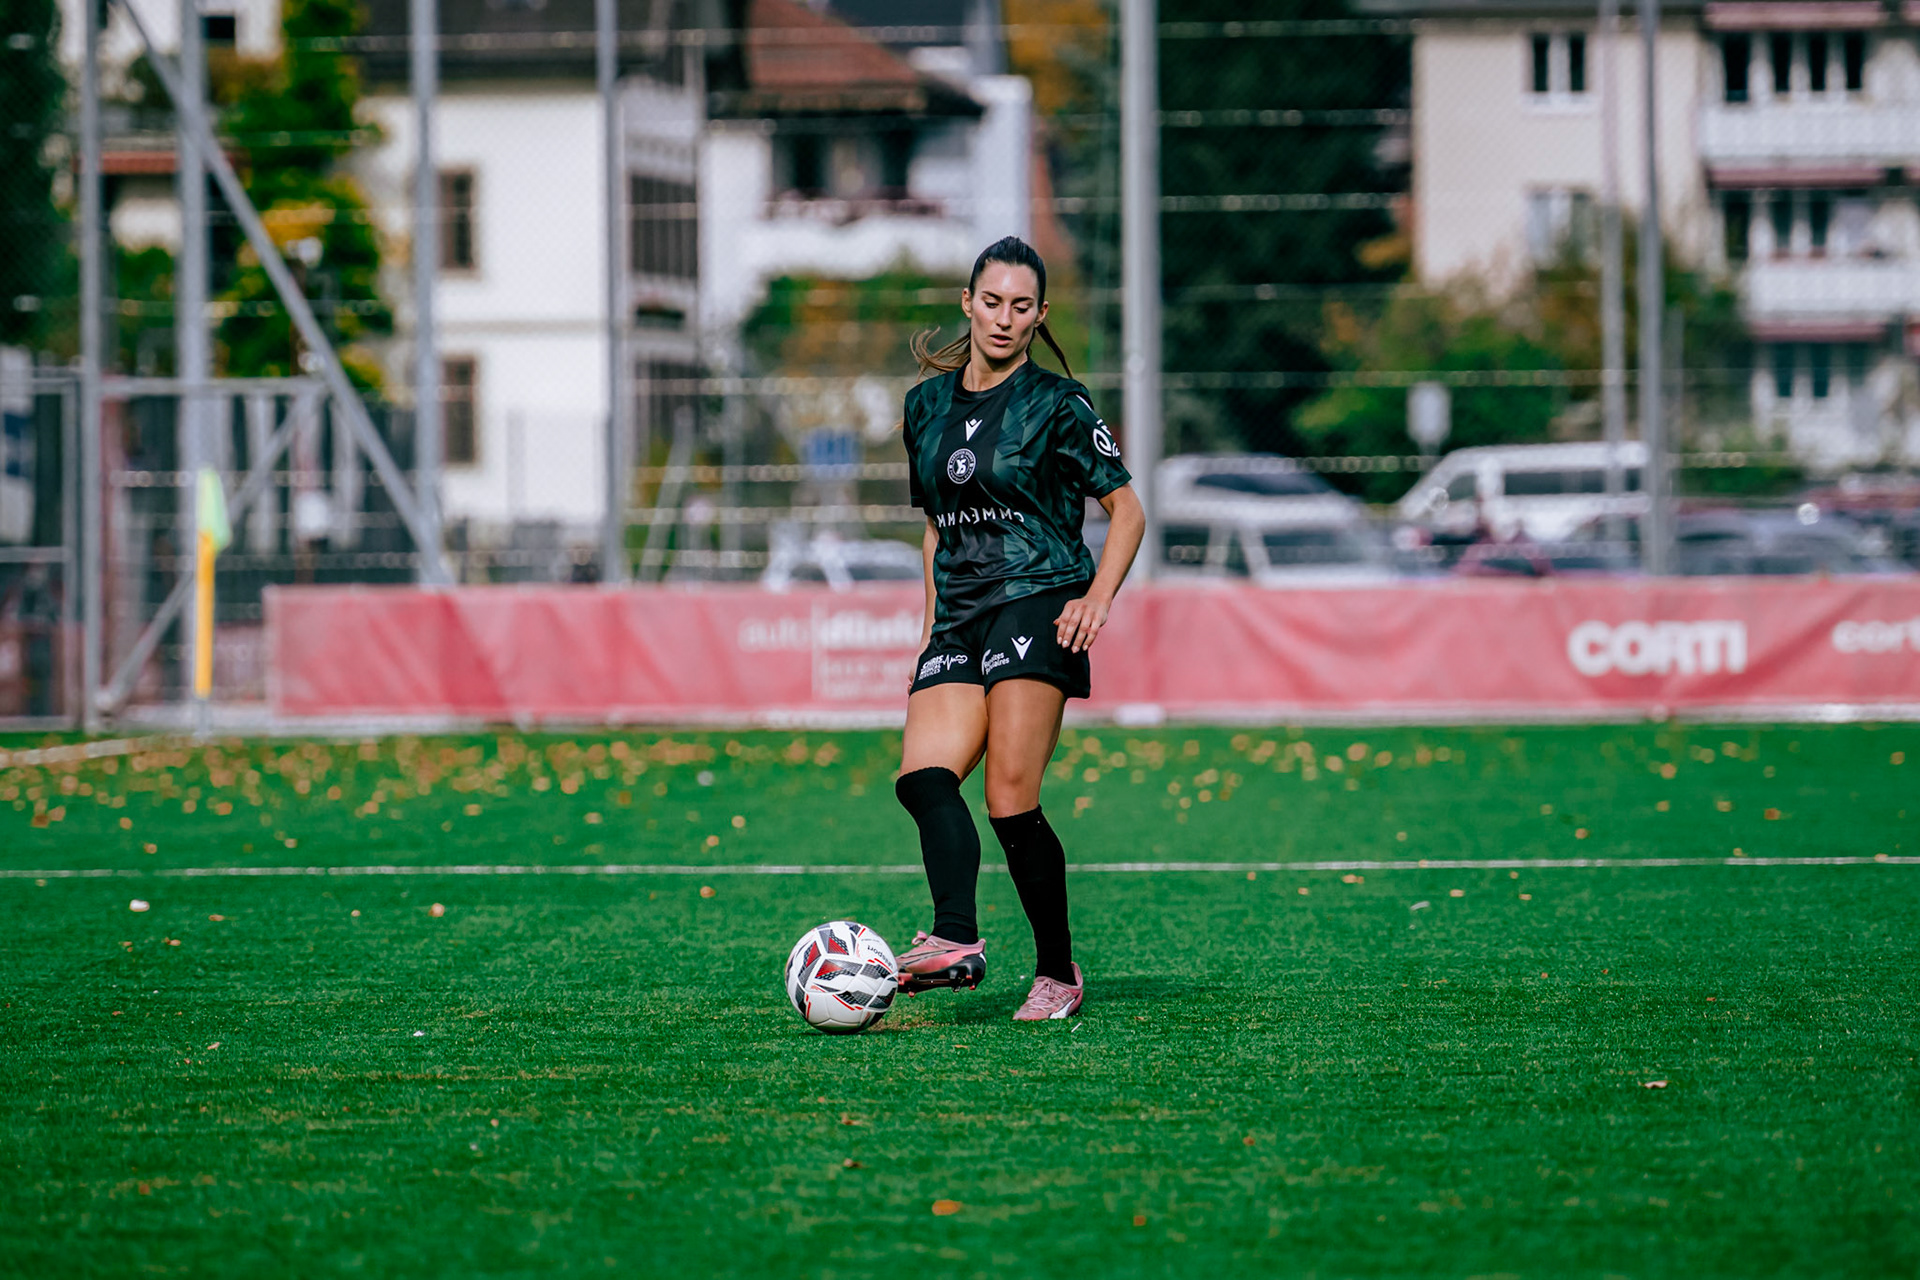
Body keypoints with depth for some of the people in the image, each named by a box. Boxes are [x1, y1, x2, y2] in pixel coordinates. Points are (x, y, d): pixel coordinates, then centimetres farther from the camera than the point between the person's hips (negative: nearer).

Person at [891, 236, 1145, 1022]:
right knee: (922, 776, -20)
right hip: (961, 619, 5)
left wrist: (1098, 596, -10)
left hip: (1039, 606, -5)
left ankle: (1058, 972, -7)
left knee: (1011, 801, -16)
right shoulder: (927, 404, 17)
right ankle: (955, 939, -35)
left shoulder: (1056, 403, 1)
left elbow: (1126, 510, 4)